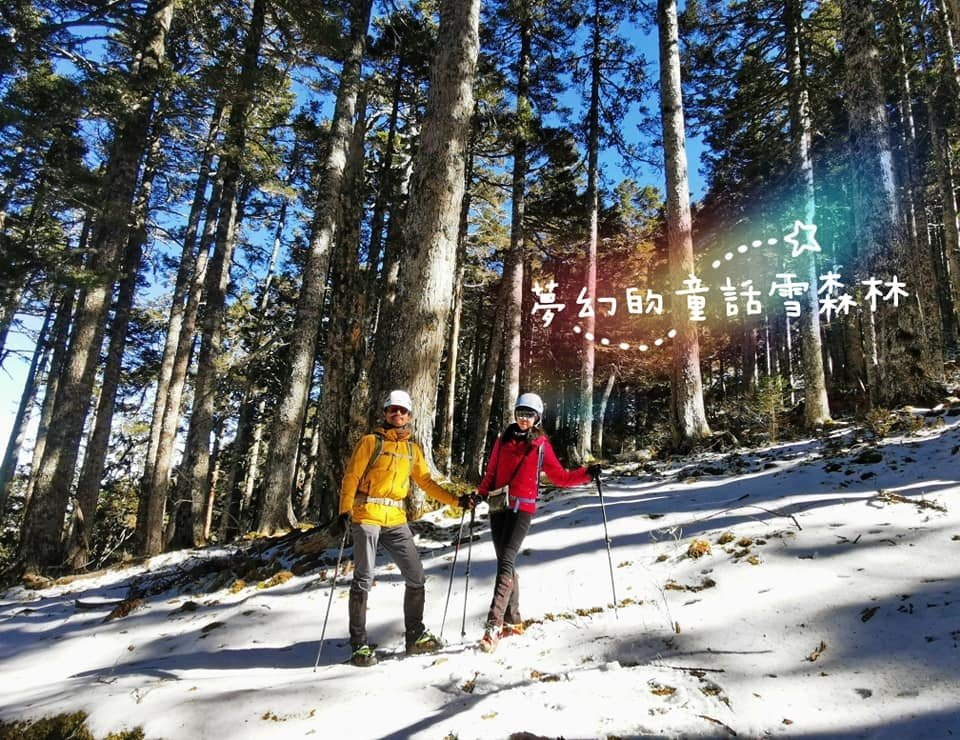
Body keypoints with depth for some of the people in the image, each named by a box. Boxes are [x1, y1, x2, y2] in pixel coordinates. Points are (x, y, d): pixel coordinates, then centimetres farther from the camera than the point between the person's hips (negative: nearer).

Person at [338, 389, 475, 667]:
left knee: (415, 576, 4)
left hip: (396, 520, 5)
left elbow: (426, 482, 16)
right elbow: (351, 477, -4)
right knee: (363, 580, -3)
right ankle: (359, 645, 8)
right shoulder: (371, 442, -1)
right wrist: (345, 510, -16)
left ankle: (415, 636, 18)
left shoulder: (412, 449, 14)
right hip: (367, 516, -5)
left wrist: (455, 500, 9)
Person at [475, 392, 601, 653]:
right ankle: (512, 620, 22)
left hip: (522, 508, -4)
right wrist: (481, 494, 1)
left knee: (506, 562, -16)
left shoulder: (541, 445, 3)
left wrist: (586, 474, -5)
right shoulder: (503, 439, 11)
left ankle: (494, 625, -19)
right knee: (505, 563, 10)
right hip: (498, 506, 4)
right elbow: (491, 472, 14)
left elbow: (559, 476, 7)